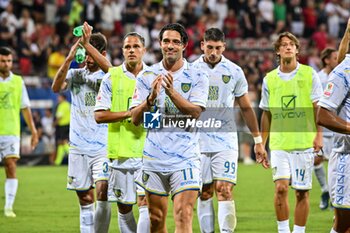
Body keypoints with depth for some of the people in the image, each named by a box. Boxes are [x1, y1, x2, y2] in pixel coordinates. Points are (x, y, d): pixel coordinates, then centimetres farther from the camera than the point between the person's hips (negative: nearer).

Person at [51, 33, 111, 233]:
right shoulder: (75, 74, 7)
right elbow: (56, 87, -11)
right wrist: (70, 58, -22)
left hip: (103, 146, -3)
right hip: (78, 146, 3)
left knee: (102, 193, -16)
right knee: (85, 199, 7)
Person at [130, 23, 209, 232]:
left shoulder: (197, 77, 2)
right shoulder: (147, 76, 7)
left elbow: (195, 113, -12)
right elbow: (135, 118, 1)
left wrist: (172, 92, -25)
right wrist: (151, 98, -18)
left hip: (185, 158, -3)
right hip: (154, 158, 3)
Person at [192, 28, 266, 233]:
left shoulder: (234, 72, 3)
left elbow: (246, 108, 11)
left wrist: (258, 140, 12)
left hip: (226, 142, -1)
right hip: (198, 142, 1)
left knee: (224, 191, -12)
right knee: (204, 193, 4)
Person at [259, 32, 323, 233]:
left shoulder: (309, 74, 3)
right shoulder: (269, 79, 9)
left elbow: (318, 107, 1)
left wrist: (319, 134, -11)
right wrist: (261, 145, 14)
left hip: (304, 142, -1)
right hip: (279, 143, 1)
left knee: (302, 192, 1)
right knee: (281, 187, -12)